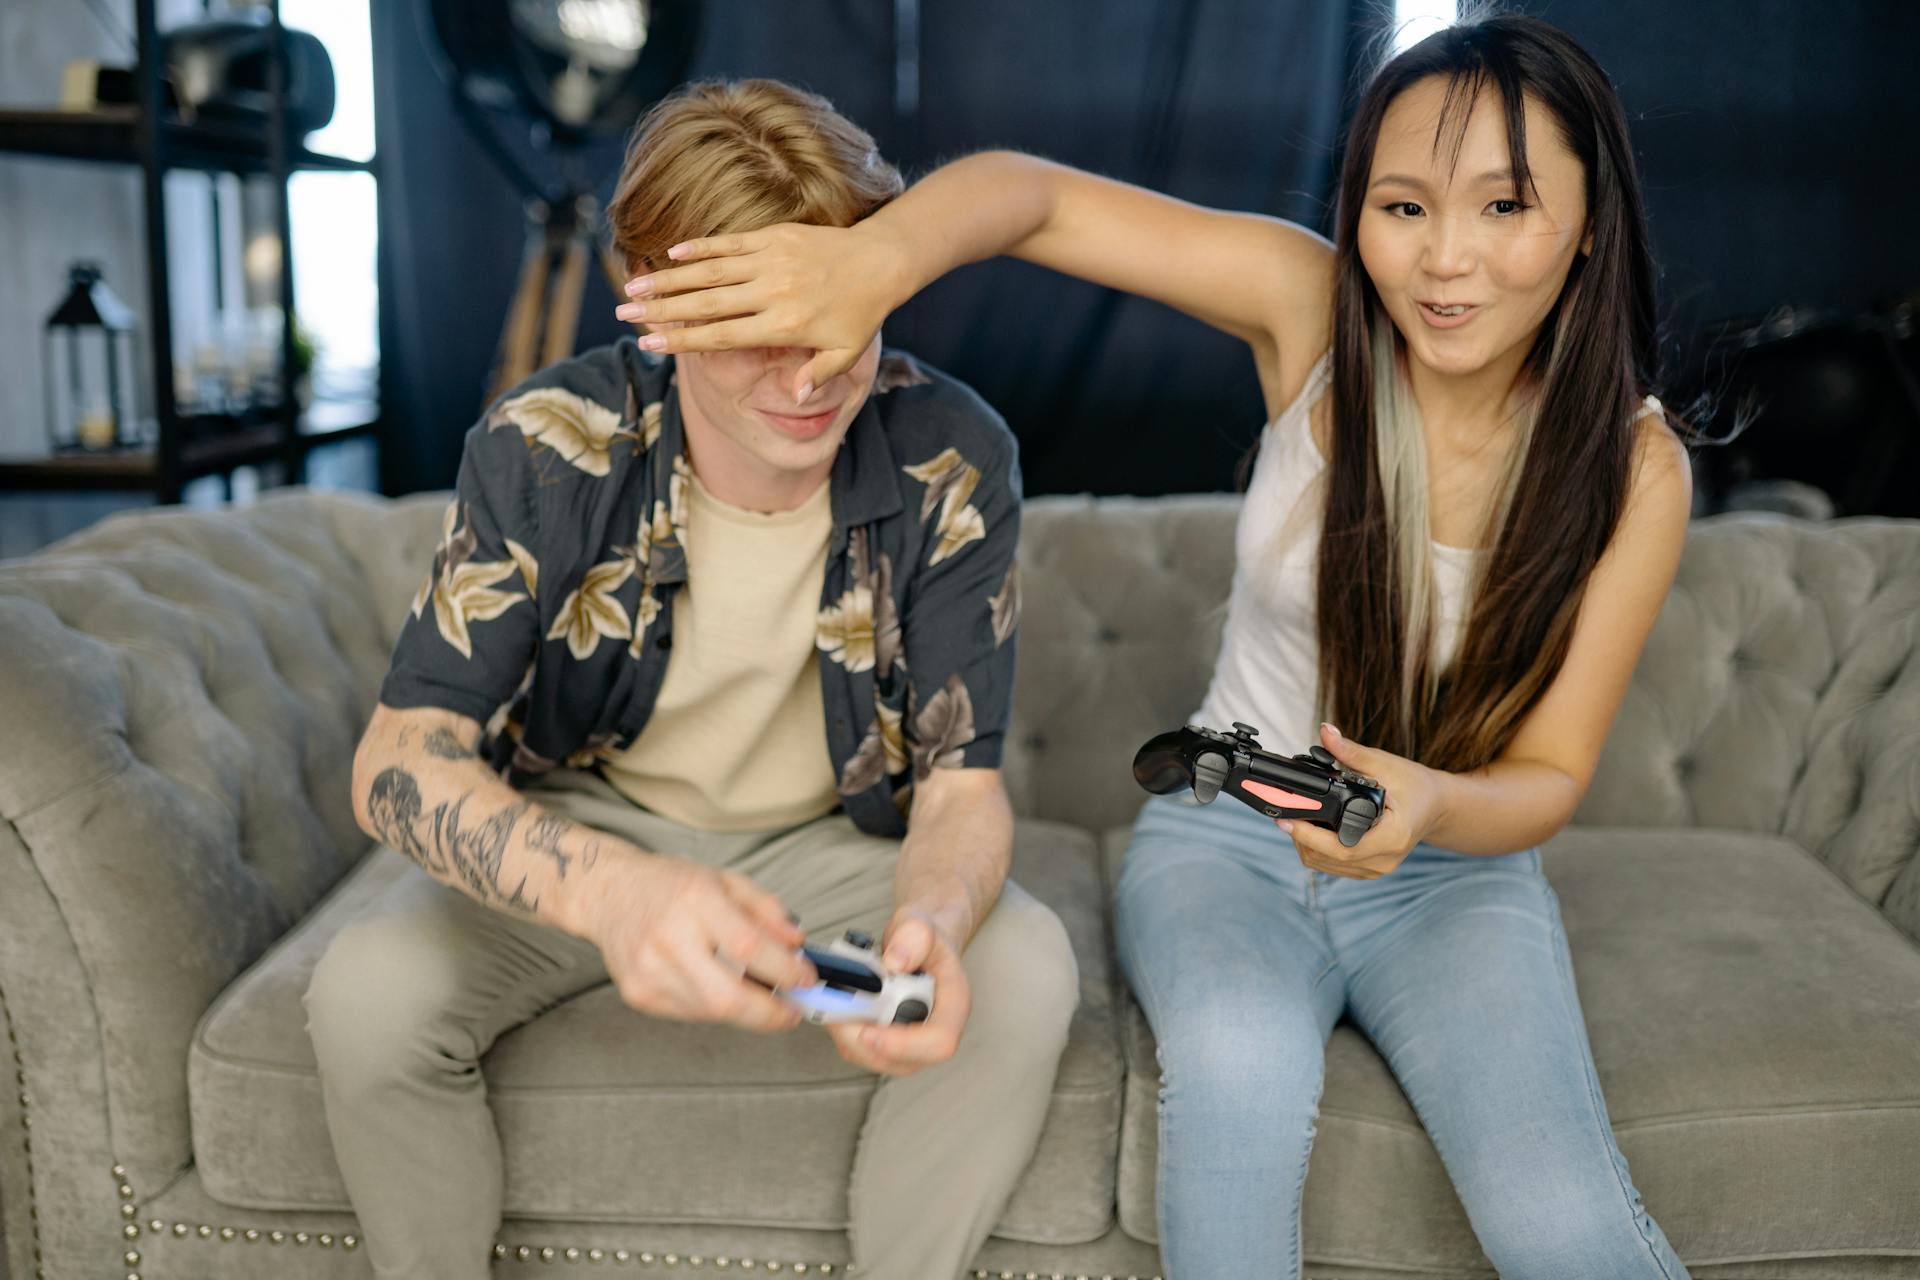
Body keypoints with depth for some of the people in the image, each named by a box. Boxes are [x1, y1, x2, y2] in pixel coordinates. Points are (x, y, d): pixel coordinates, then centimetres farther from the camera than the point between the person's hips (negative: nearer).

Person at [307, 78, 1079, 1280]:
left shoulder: (952, 460, -18)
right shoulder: (549, 450, -20)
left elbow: (960, 776, -13)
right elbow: (400, 760, -25)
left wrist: (932, 926, -39)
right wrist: (607, 889, -48)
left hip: (828, 841, 1)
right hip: (580, 831, 0)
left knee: (1024, 970, -26)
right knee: (370, 992, -26)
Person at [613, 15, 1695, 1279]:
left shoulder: (1633, 468, -12)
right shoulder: (1310, 307, -13)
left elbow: (1549, 775, -8)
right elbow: (1025, 190, -16)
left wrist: (1431, 803, -32)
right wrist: (876, 256, -38)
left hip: (1454, 869, 1)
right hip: (1227, 840, 0)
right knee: (1243, 1071, -34)